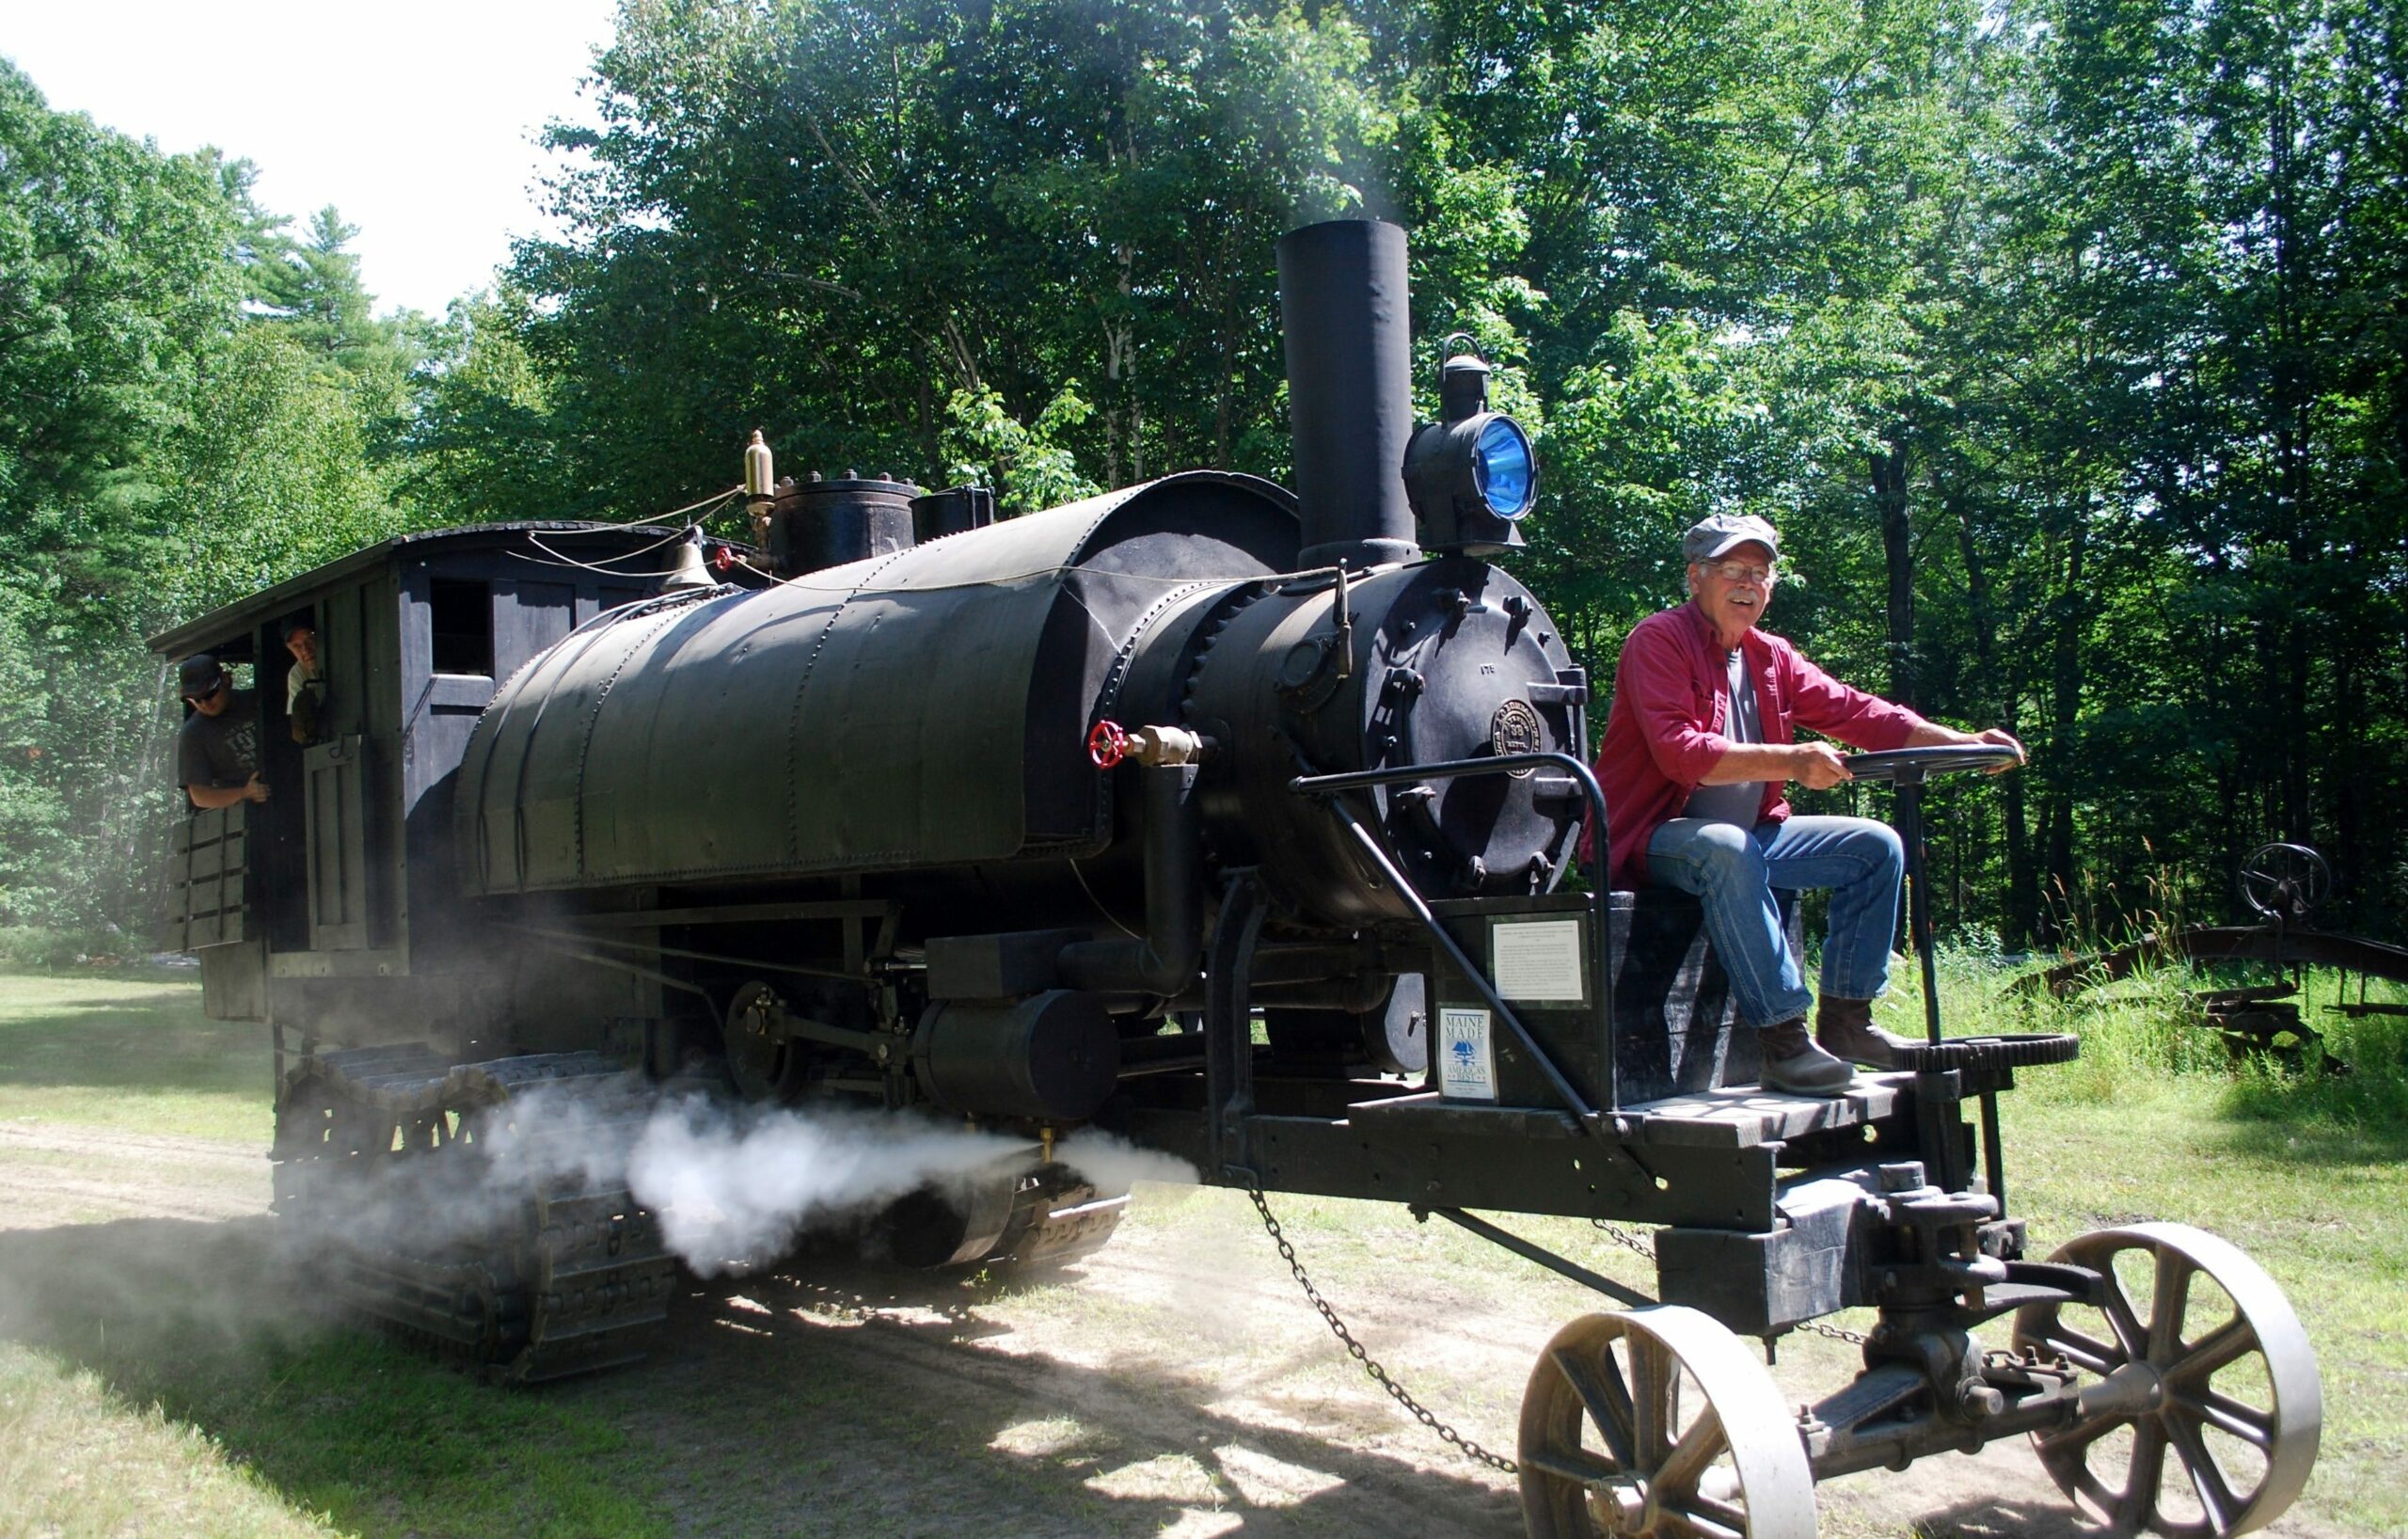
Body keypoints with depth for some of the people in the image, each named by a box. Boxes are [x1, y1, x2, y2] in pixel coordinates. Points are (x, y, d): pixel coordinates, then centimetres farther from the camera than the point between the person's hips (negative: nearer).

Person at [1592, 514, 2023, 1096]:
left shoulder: (1771, 656, 14)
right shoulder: (1660, 640, -11)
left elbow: (1852, 710, 11)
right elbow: (1678, 751, -25)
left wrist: (1961, 743, -1)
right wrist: (1790, 760, -33)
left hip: (1750, 835, 9)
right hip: (1658, 839, -8)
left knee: (1876, 846, 1)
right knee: (1728, 848, -39)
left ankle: (1845, 1020, 1)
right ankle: (1784, 1041, -36)